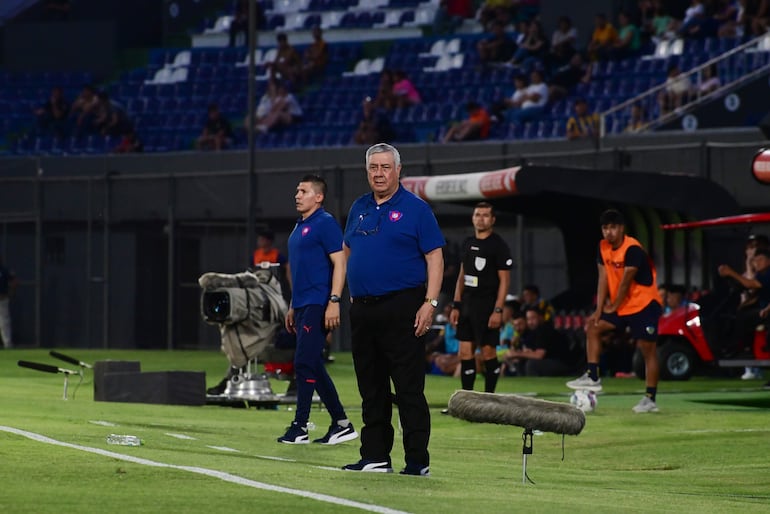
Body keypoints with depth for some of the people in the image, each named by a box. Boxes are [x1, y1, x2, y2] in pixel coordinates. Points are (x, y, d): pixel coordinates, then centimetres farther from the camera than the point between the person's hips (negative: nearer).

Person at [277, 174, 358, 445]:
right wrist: (293, 307, 24)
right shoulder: (299, 227, 19)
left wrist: (334, 301, -21)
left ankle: (300, 427, -8)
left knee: (304, 363, -11)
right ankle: (341, 424, 15)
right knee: (313, 367, 9)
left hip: (318, 306, -10)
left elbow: (339, 263, -14)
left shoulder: (325, 224, -8)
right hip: (303, 306, 10)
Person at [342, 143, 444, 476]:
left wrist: (430, 302, -16)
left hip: (401, 310, -6)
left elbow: (434, 257, -7)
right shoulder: (359, 208, 14)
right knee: (371, 390, 9)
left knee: (409, 391, -7)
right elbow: (347, 249, 27)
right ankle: (375, 457, 14)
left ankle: (417, 461, -5)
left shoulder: (415, 209, -3)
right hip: (362, 309, 6)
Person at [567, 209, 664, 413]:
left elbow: (625, 281, -19)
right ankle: (592, 377, 1)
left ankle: (650, 399, -6)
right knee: (592, 327, 1)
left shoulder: (632, 249, -21)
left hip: (644, 304, -8)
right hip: (620, 305, 8)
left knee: (647, 349, -7)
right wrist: (599, 309, -4)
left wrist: (614, 307, -10)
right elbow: (603, 278, 1)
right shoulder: (603, 247, 2)